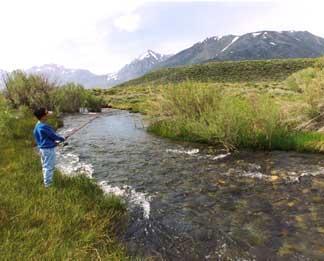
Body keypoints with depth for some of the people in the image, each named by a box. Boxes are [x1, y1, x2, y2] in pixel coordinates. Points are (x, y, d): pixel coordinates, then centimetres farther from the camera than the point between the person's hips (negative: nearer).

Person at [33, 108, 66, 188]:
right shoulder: (44, 127, -24)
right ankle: (48, 183, 11)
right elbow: (53, 136, -14)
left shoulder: (37, 126, 7)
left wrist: (54, 142, 17)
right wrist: (62, 139, 3)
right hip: (48, 149, -10)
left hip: (42, 148, 10)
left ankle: (47, 181, 31)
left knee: (45, 166, 19)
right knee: (49, 167, 2)